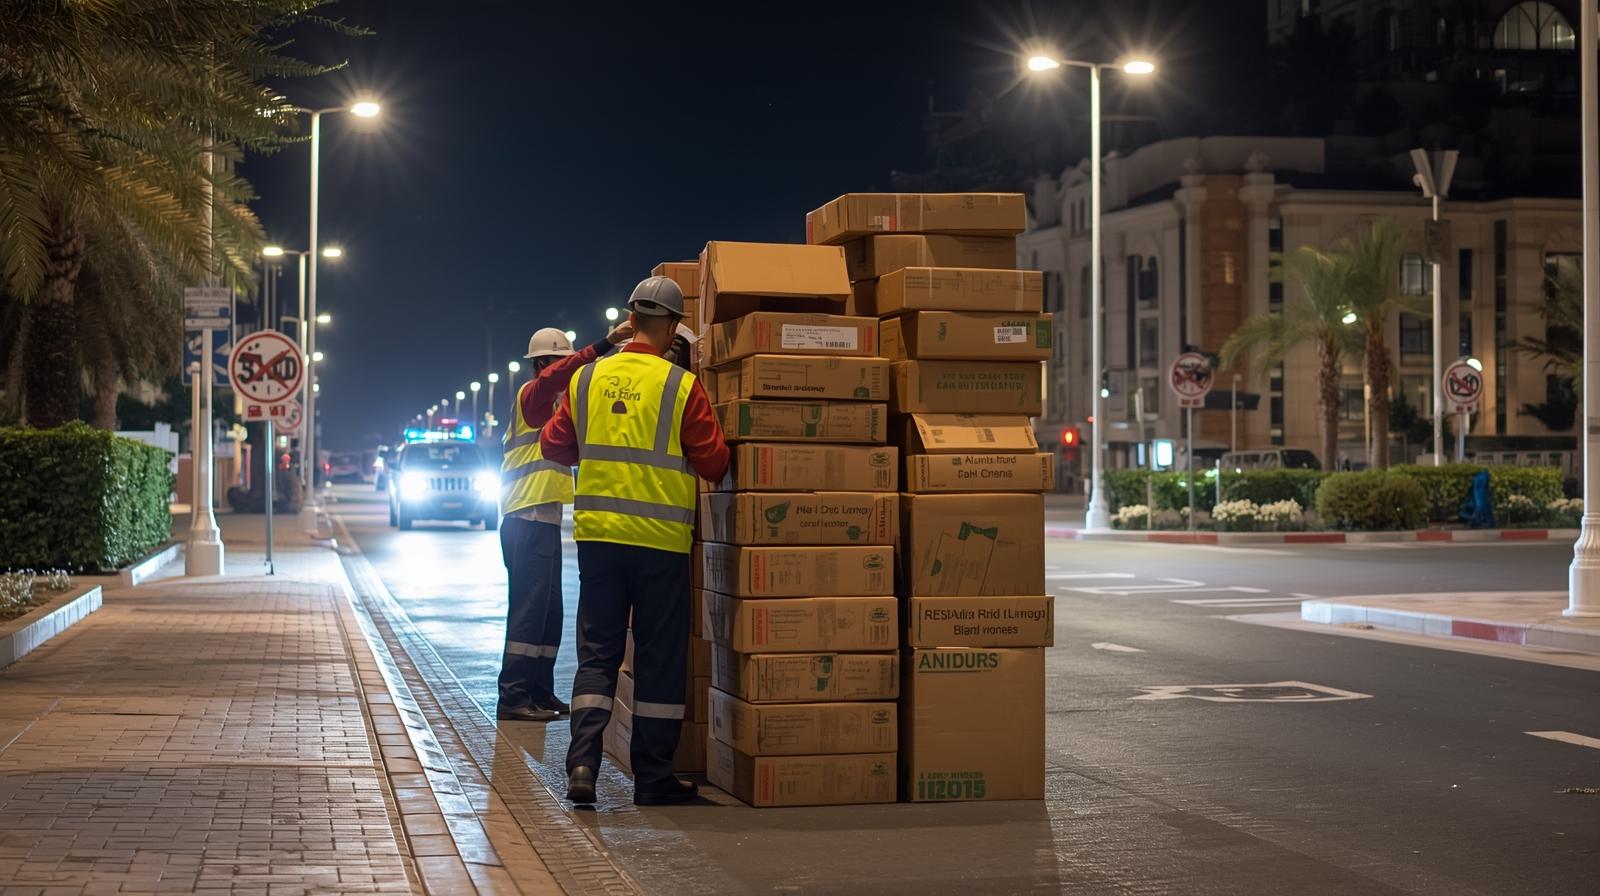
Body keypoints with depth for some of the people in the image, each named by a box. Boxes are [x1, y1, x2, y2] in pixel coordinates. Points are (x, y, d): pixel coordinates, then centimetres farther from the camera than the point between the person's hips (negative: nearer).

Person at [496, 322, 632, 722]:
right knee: (529, 608, -12)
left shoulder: (551, 403, 23)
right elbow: (554, 376, -29)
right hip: (529, 520, -10)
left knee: (548, 610, 11)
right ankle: (513, 697, -13)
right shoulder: (531, 394, -6)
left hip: (543, 520, 10)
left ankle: (539, 692, 16)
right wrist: (604, 345, -38)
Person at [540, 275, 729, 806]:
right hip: (660, 541, -3)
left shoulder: (587, 379, 3)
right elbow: (714, 463, -6)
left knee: (597, 652, 10)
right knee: (658, 659, 6)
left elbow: (555, 447, 12)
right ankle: (653, 777, 11)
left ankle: (582, 762, -5)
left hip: (597, 534, 3)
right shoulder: (681, 387, -9)